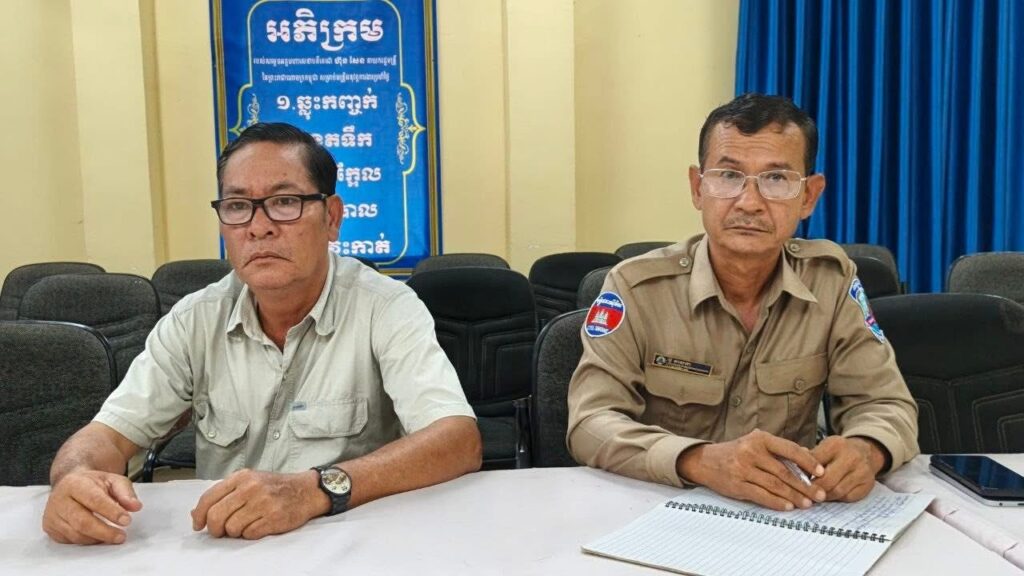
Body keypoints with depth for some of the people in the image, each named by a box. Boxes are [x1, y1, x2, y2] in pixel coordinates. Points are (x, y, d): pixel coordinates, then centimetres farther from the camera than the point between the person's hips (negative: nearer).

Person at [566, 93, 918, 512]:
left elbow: (888, 404, -2)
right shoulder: (636, 288, -11)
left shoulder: (831, 278, -2)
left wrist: (864, 452, -26)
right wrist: (701, 461, -36)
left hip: (789, 517, 3)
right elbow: (591, 424, -18)